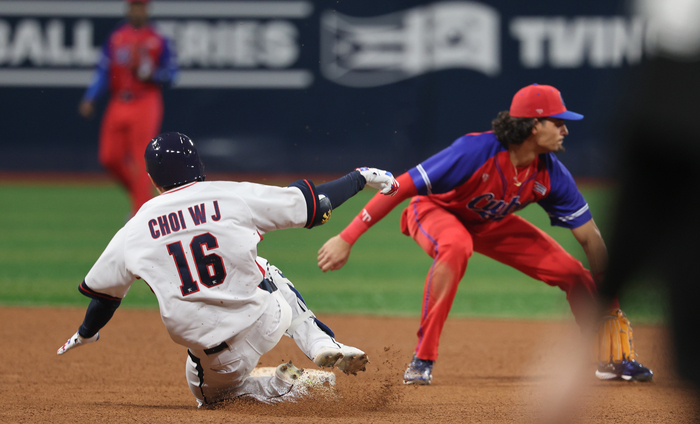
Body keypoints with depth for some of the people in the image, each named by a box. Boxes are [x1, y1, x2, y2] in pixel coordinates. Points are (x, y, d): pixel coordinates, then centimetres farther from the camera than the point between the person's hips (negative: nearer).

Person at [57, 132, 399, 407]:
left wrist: (85, 335, 34)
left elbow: (103, 291, 14)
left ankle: (277, 389, 2)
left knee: (209, 392, 33)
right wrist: (361, 178, 15)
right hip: (264, 323, 0)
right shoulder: (233, 196, -5)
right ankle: (322, 345, 12)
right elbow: (311, 203, 0)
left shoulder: (134, 232, 0)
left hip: (211, 354, 0)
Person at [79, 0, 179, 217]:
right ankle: (139, 192, 23)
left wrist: (148, 74, -17)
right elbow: (103, 71, 8)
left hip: (145, 104, -4)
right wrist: (89, 99, -3)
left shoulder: (158, 41, 0)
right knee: (110, 158, -1)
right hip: (118, 105, 4)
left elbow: (171, 74, 1)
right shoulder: (115, 38, 9)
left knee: (141, 160, -11)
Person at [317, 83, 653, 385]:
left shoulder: (551, 175, -21)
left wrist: (609, 297, -15)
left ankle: (613, 359, 19)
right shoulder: (477, 151, -38)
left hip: (490, 224, 6)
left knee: (572, 272, -4)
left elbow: (589, 236, -11)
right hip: (436, 211, -6)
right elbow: (402, 187, -37)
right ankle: (422, 360, -30)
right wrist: (346, 239, -39)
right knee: (456, 246, -41)